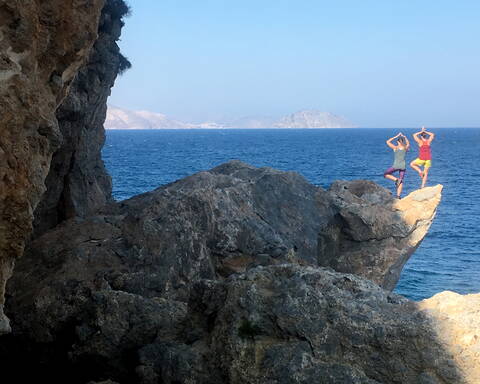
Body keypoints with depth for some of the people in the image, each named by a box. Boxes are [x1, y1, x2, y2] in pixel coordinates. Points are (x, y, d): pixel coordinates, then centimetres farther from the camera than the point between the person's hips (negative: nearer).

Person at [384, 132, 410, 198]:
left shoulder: (395, 148, -6)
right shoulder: (406, 148, 2)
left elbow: (388, 142, 8)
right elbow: (408, 143, 27)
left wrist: (396, 136, 8)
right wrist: (404, 137, 28)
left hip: (396, 165, -3)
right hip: (403, 166, 4)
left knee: (386, 174, 15)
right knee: (401, 182, 8)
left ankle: (396, 179, -7)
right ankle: (398, 196, -2)